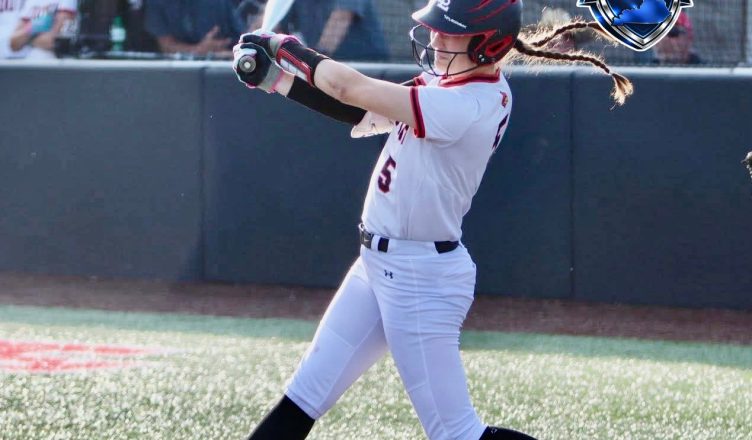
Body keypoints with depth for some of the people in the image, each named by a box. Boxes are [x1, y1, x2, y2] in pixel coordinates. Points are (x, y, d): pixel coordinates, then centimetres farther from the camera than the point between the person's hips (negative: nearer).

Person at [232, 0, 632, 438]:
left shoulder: (465, 108, -25)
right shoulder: (451, 82, 4)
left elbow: (351, 89, -23)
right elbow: (362, 114, 8)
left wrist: (292, 50, -6)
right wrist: (277, 78, 2)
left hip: (420, 281, -10)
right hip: (378, 266, 10)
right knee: (301, 402, 12)